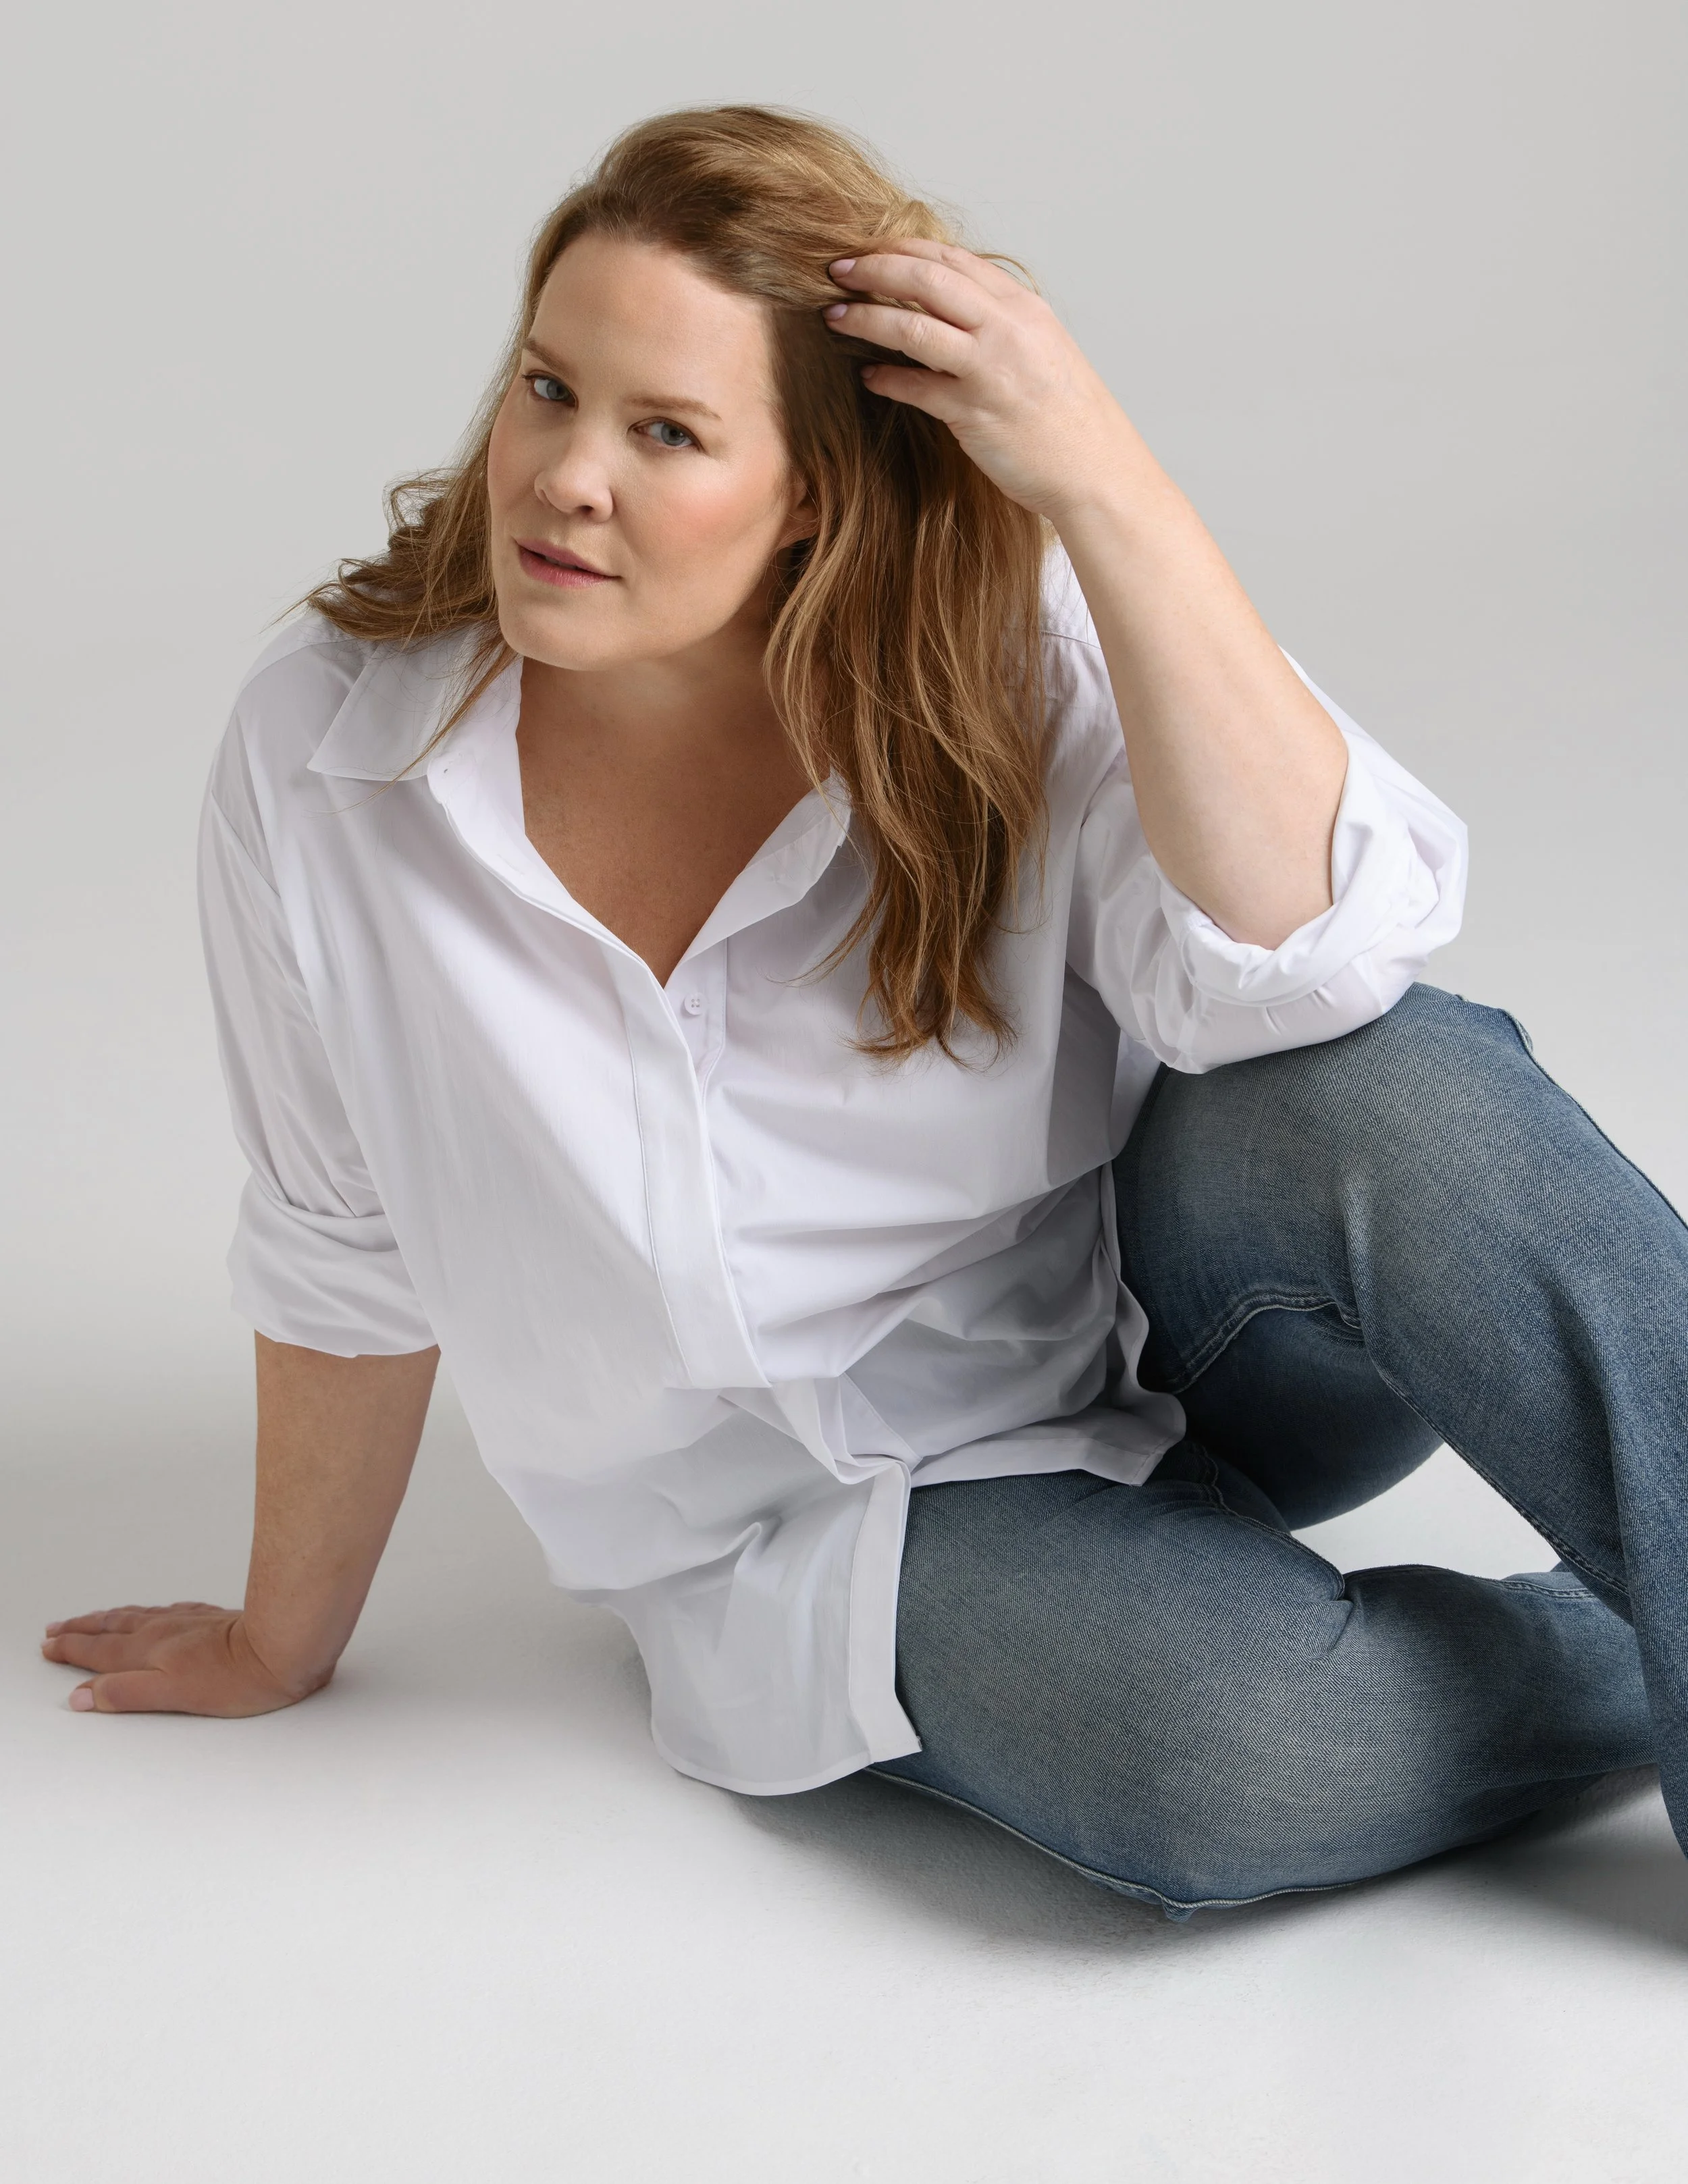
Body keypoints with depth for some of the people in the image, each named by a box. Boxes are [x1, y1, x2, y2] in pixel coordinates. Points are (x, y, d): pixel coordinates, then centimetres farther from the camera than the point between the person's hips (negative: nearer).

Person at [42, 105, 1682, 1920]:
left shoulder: (1001, 658, -15)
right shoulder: (324, 753, -14)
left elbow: (1308, 965, -33)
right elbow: (344, 1262, 0)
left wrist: (1097, 480, -36)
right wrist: (284, 1643, 12)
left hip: (1165, 1314, 1)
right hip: (828, 1527, 0)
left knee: (1392, 1094, -34)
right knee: (1231, 1754, -32)